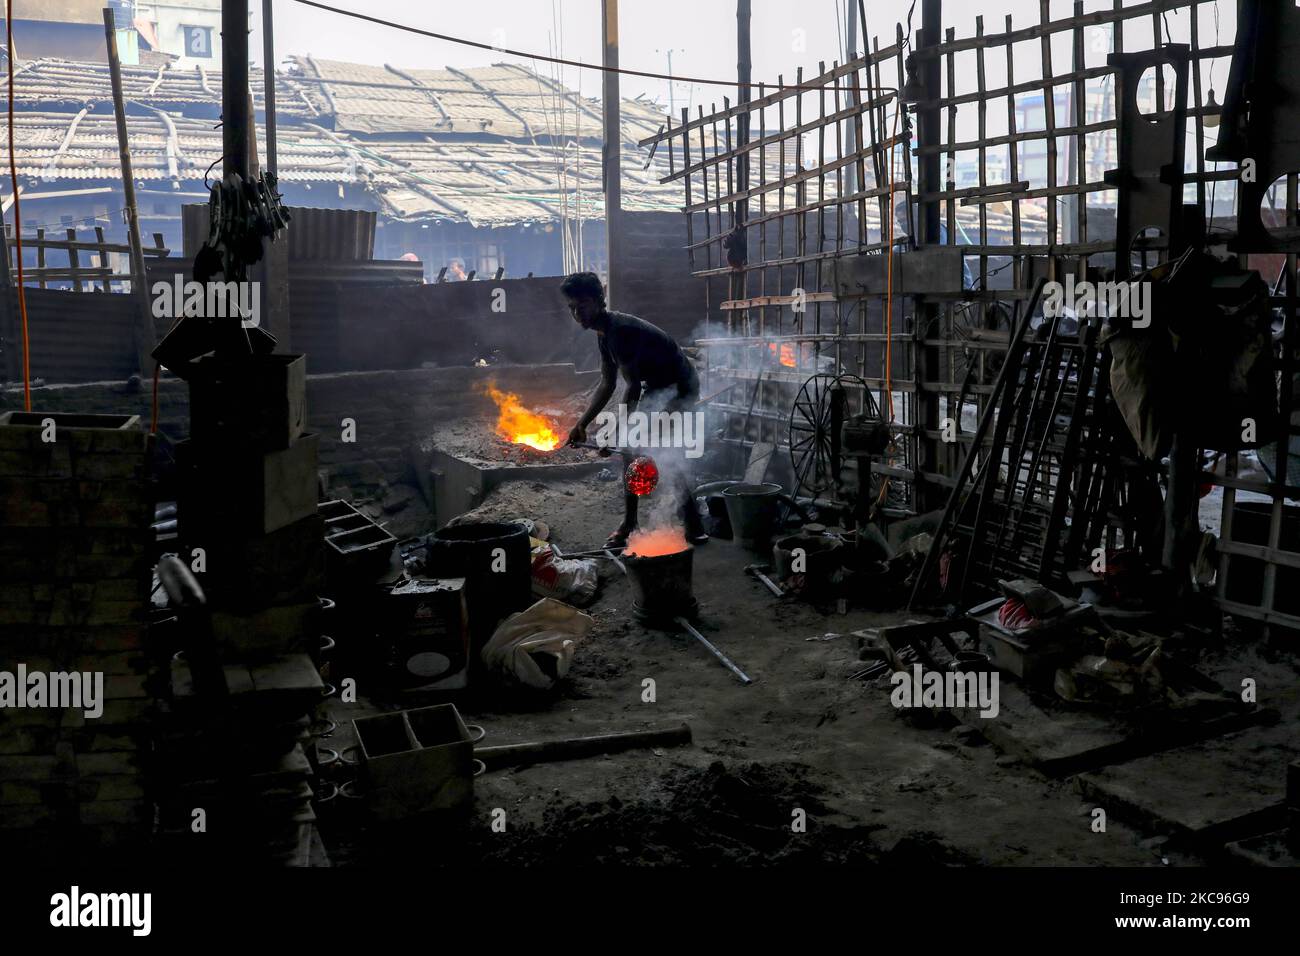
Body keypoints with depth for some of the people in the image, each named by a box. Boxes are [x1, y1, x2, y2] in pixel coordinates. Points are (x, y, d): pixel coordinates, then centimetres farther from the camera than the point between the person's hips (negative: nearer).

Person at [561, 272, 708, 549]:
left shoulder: (620, 330, -27)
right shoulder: (604, 334, 4)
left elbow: (633, 387, -27)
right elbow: (607, 385, 11)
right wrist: (582, 425, 8)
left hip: (679, 389, -10)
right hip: (655, 389, 10)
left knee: (668, 458, -17)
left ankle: (693, 524, -8)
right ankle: (629, 523, 14)